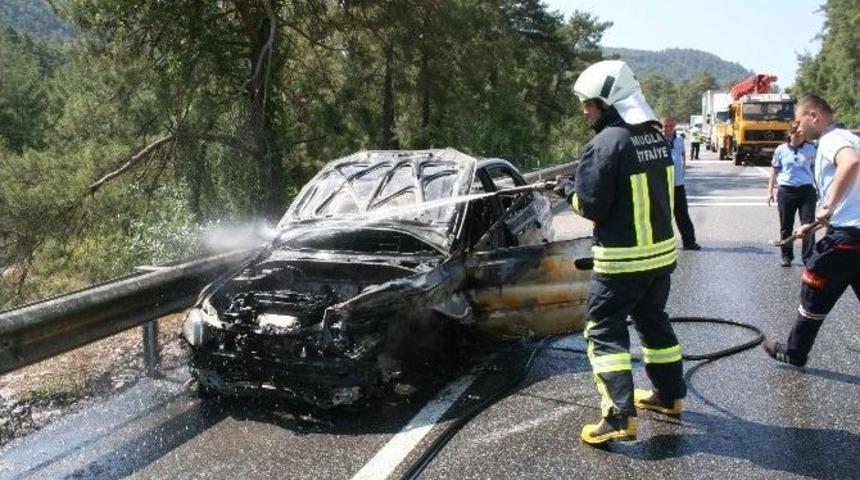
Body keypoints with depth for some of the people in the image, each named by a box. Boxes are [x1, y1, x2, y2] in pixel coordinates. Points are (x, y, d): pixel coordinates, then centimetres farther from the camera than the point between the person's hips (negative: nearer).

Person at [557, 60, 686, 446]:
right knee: (653, 320, 23)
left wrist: (570, 193, 4)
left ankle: (619, 416, -5)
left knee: (604, 330, 0)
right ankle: (670, 394, 36)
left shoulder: (606, 143, -19)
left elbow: (591, 206, -17)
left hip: (622, 258, -8)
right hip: (661, 249, 8)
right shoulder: (656, 137, 5)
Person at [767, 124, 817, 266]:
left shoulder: (810, 149, 5)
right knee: (786, 227, 7)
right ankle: (787, 256, 19)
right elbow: (775, 171, 8)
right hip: (786, 191, 0)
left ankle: (808, 257, 0)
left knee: (808, 225, -4)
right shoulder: (781, 150, 3)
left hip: (806, 190, 0)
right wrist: (770, 191, 5)